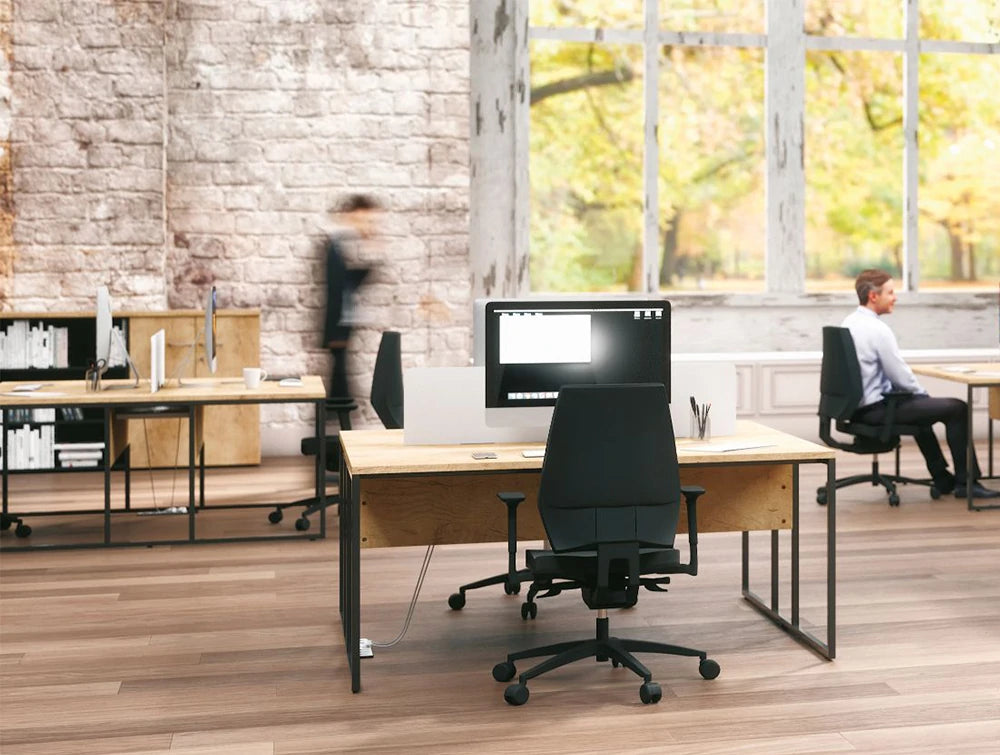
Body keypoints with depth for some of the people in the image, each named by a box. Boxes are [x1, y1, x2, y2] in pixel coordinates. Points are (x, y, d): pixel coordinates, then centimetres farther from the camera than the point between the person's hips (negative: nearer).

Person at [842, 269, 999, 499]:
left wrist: (917, 392, 16)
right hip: (876, 409, -10)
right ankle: (965, 482, 6)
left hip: (857, 406, 10)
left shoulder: (848, 323, 7)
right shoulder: (878, 329, -21)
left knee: (919, 402, 34)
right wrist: (921, 392, 3)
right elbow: (900, 375, -17)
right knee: (958, 408, -5)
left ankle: (942, 478, 39)